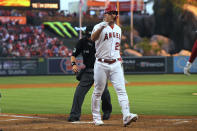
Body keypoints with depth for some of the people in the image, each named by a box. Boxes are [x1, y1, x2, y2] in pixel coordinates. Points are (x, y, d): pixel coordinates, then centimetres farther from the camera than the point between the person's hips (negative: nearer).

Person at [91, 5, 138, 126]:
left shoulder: (118, 29, 15)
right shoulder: (99, 27, -6)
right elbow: (93, 38, -28)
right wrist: (101, 27, -44)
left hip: (115, 64, 4)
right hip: (101, 65, -4)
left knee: (121, 89, -9)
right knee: (98, 92, 3)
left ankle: (126, 116, -19)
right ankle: (96, 118, 15)